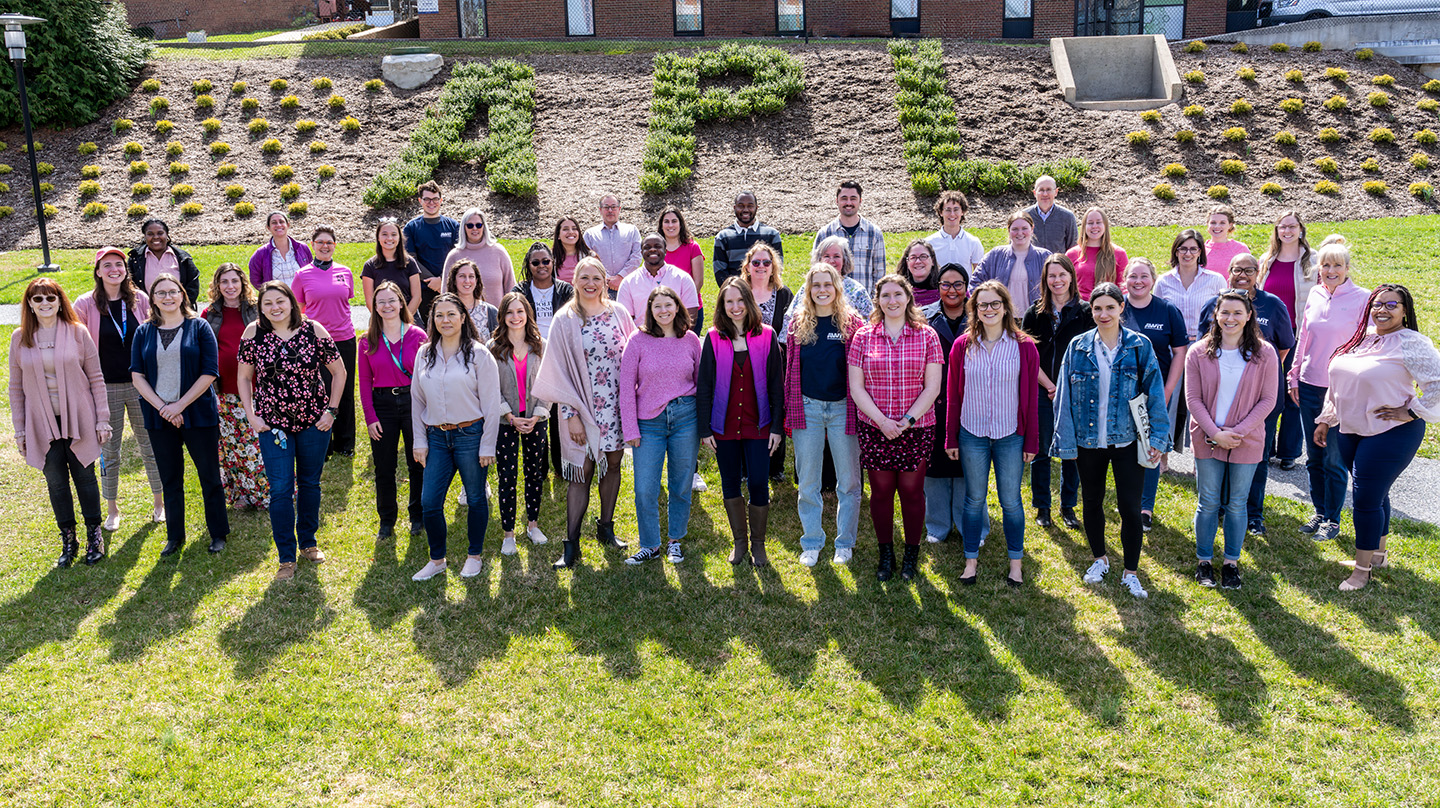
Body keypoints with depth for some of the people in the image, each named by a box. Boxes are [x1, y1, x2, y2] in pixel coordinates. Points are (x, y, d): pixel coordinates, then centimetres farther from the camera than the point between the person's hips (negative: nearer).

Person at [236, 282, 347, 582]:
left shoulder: (313, 331, -7)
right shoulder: (253, 334, -4)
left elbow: (339, 372, 1)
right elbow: (244, 378, 6)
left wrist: (331, 411, -3)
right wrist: (251, 416, -2)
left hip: (314, 422, 0)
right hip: (273, 423, 0)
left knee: (310, 483, 14)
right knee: (280, 490, -3)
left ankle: (308, 541, 33)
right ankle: (286, 557, 8)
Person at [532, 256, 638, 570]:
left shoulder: (618, 314, 2)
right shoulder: (565, 320, -4)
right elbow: (560, 372, -5)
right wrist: (571, 414, -10)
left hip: (616, 405, 3)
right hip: (583, 409, -3)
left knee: (612, 464, 11)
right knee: (582, 472, -2)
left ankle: (606, 528, 29)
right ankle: (571, 546, 4)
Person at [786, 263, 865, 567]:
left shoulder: (851, 322, -1)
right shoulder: (798, 323, 4)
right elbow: (790, 368, 8)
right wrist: (788, 411, 5)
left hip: (842, 407, -1)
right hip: (807, 408, 2)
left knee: (848, 481, 7)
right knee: (808, 482, 8)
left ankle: (845, 542, 21)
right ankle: (811, 543, 21)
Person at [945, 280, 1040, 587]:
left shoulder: (1025, 346, -3)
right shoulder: (962, 346, 0)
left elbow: (1031, 397, -1)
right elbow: (953, 395, 4)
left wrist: (1032, 441, -1)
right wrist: (951, 439, 4)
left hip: (1011, 436, -1)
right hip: (972, 435, 1)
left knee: (1011, 501, 7)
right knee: (974, 499, 10)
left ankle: (1016, 562, 22)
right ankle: (971, 559, 23)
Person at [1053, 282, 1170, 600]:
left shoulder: (1139, 347, -4)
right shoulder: (1078, 347, -1)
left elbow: (1154, 394, 0)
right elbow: (1065, 397, 2)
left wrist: (1157, 438, -6)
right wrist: (1066, 442, -2)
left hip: (1127, 441, -2)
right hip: (1089, 441, 2)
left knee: (1130, 508, 0)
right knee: (1092, 502, 16)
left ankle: (1130, 573, 18)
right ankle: (1100, 559, 37)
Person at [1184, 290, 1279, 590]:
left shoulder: (1264, 353, -3)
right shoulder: (1199, 353, -2)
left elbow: (1267, 400, -4)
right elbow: (1193, 399, -4)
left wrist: (1239, 431, -14)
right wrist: (1215, 433, -14)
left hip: (1246, 442, 0)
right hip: (1208, 441, 0)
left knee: (1236, 505, 9)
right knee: (1208, 503, 8)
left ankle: (1231, 562, 23)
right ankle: (1204, 561, 22)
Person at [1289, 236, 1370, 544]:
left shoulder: (1363, 298, -8)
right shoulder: (1315, 295, 6)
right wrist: (1294, 377, 13)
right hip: (1310, 387, 5)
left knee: (1334, 460, 2)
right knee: (1314, 457, 13)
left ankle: (1332, 520, 16)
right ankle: (1319, 512, 27)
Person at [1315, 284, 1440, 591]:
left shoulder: (1412, 343, -12)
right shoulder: (1361, 337, 9)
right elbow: (1339, 384, 18)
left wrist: (1412, 413, -14)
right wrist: (1325, 420, 18)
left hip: (1390, 435, -6)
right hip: (1350, 430, 6)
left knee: (1367, 499, -5)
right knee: (1374, 495, 17)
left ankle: (1362, 569, 7)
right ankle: (1379, 553, 33)